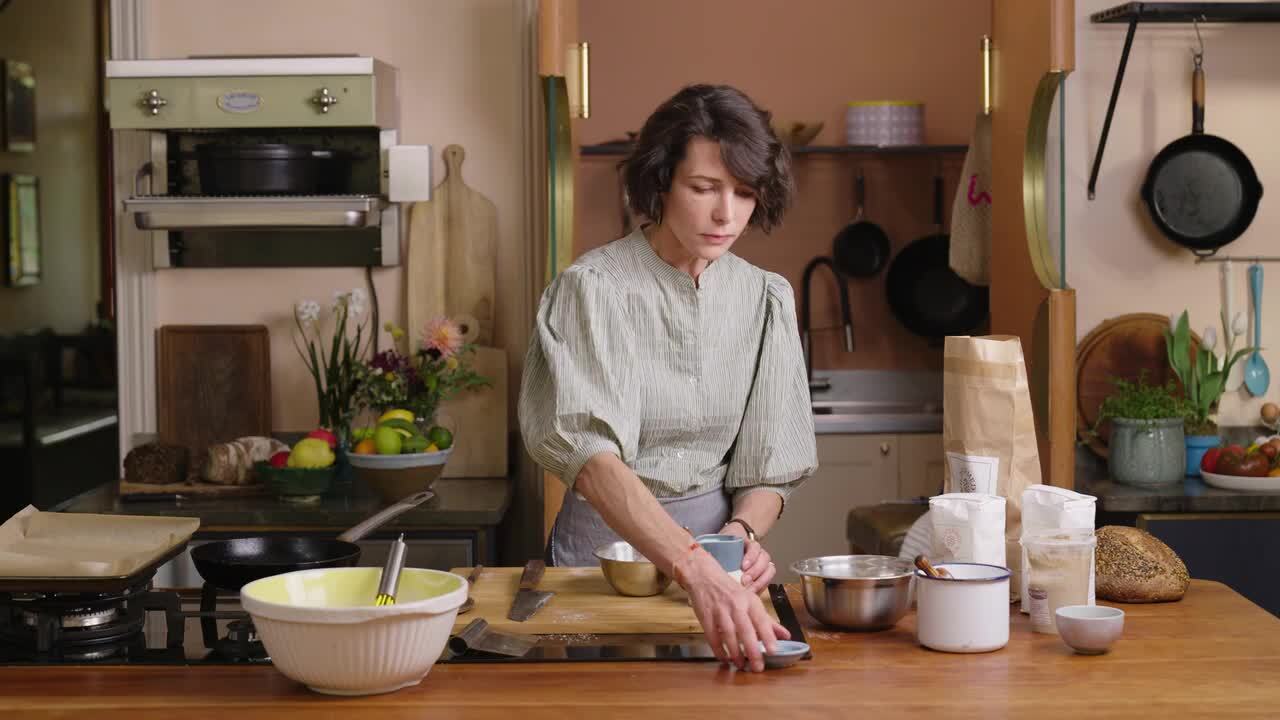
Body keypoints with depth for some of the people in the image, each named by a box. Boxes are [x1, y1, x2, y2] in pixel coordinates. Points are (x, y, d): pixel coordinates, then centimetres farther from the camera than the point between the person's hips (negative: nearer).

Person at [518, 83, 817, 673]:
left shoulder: (765, 298, 2)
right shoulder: (592, 288, -12)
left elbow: (769, 465, 7)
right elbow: (591, 458, -25)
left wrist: (741, 532, -15)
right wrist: (695, 569, -39)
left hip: (714, 546, 2)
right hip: (604, 541, -2)